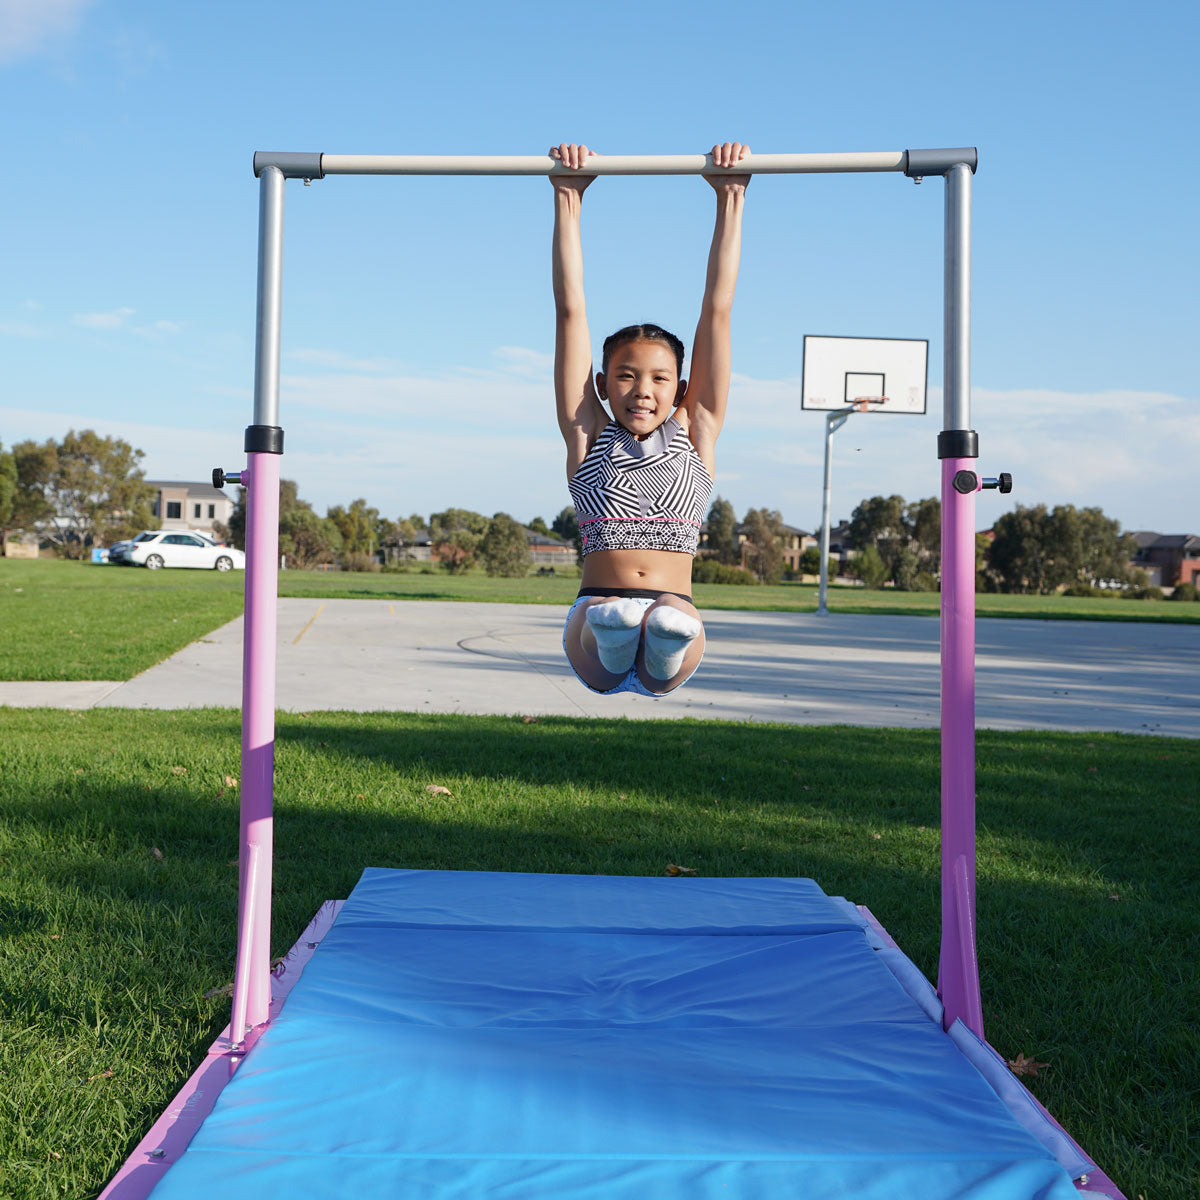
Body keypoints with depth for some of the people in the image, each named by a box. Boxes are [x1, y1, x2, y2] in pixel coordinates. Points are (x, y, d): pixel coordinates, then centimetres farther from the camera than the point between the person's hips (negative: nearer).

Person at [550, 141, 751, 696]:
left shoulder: (694, 435, 15)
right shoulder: (587, 435, 14)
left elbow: (717, 308, 13)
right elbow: (571, 309, 11)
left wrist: (730, 199, 13)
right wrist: (567, 200, 11)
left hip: (670, 636, 0)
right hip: (595, 611, 0)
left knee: (676, 621, -37)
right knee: (606, 617, -36)